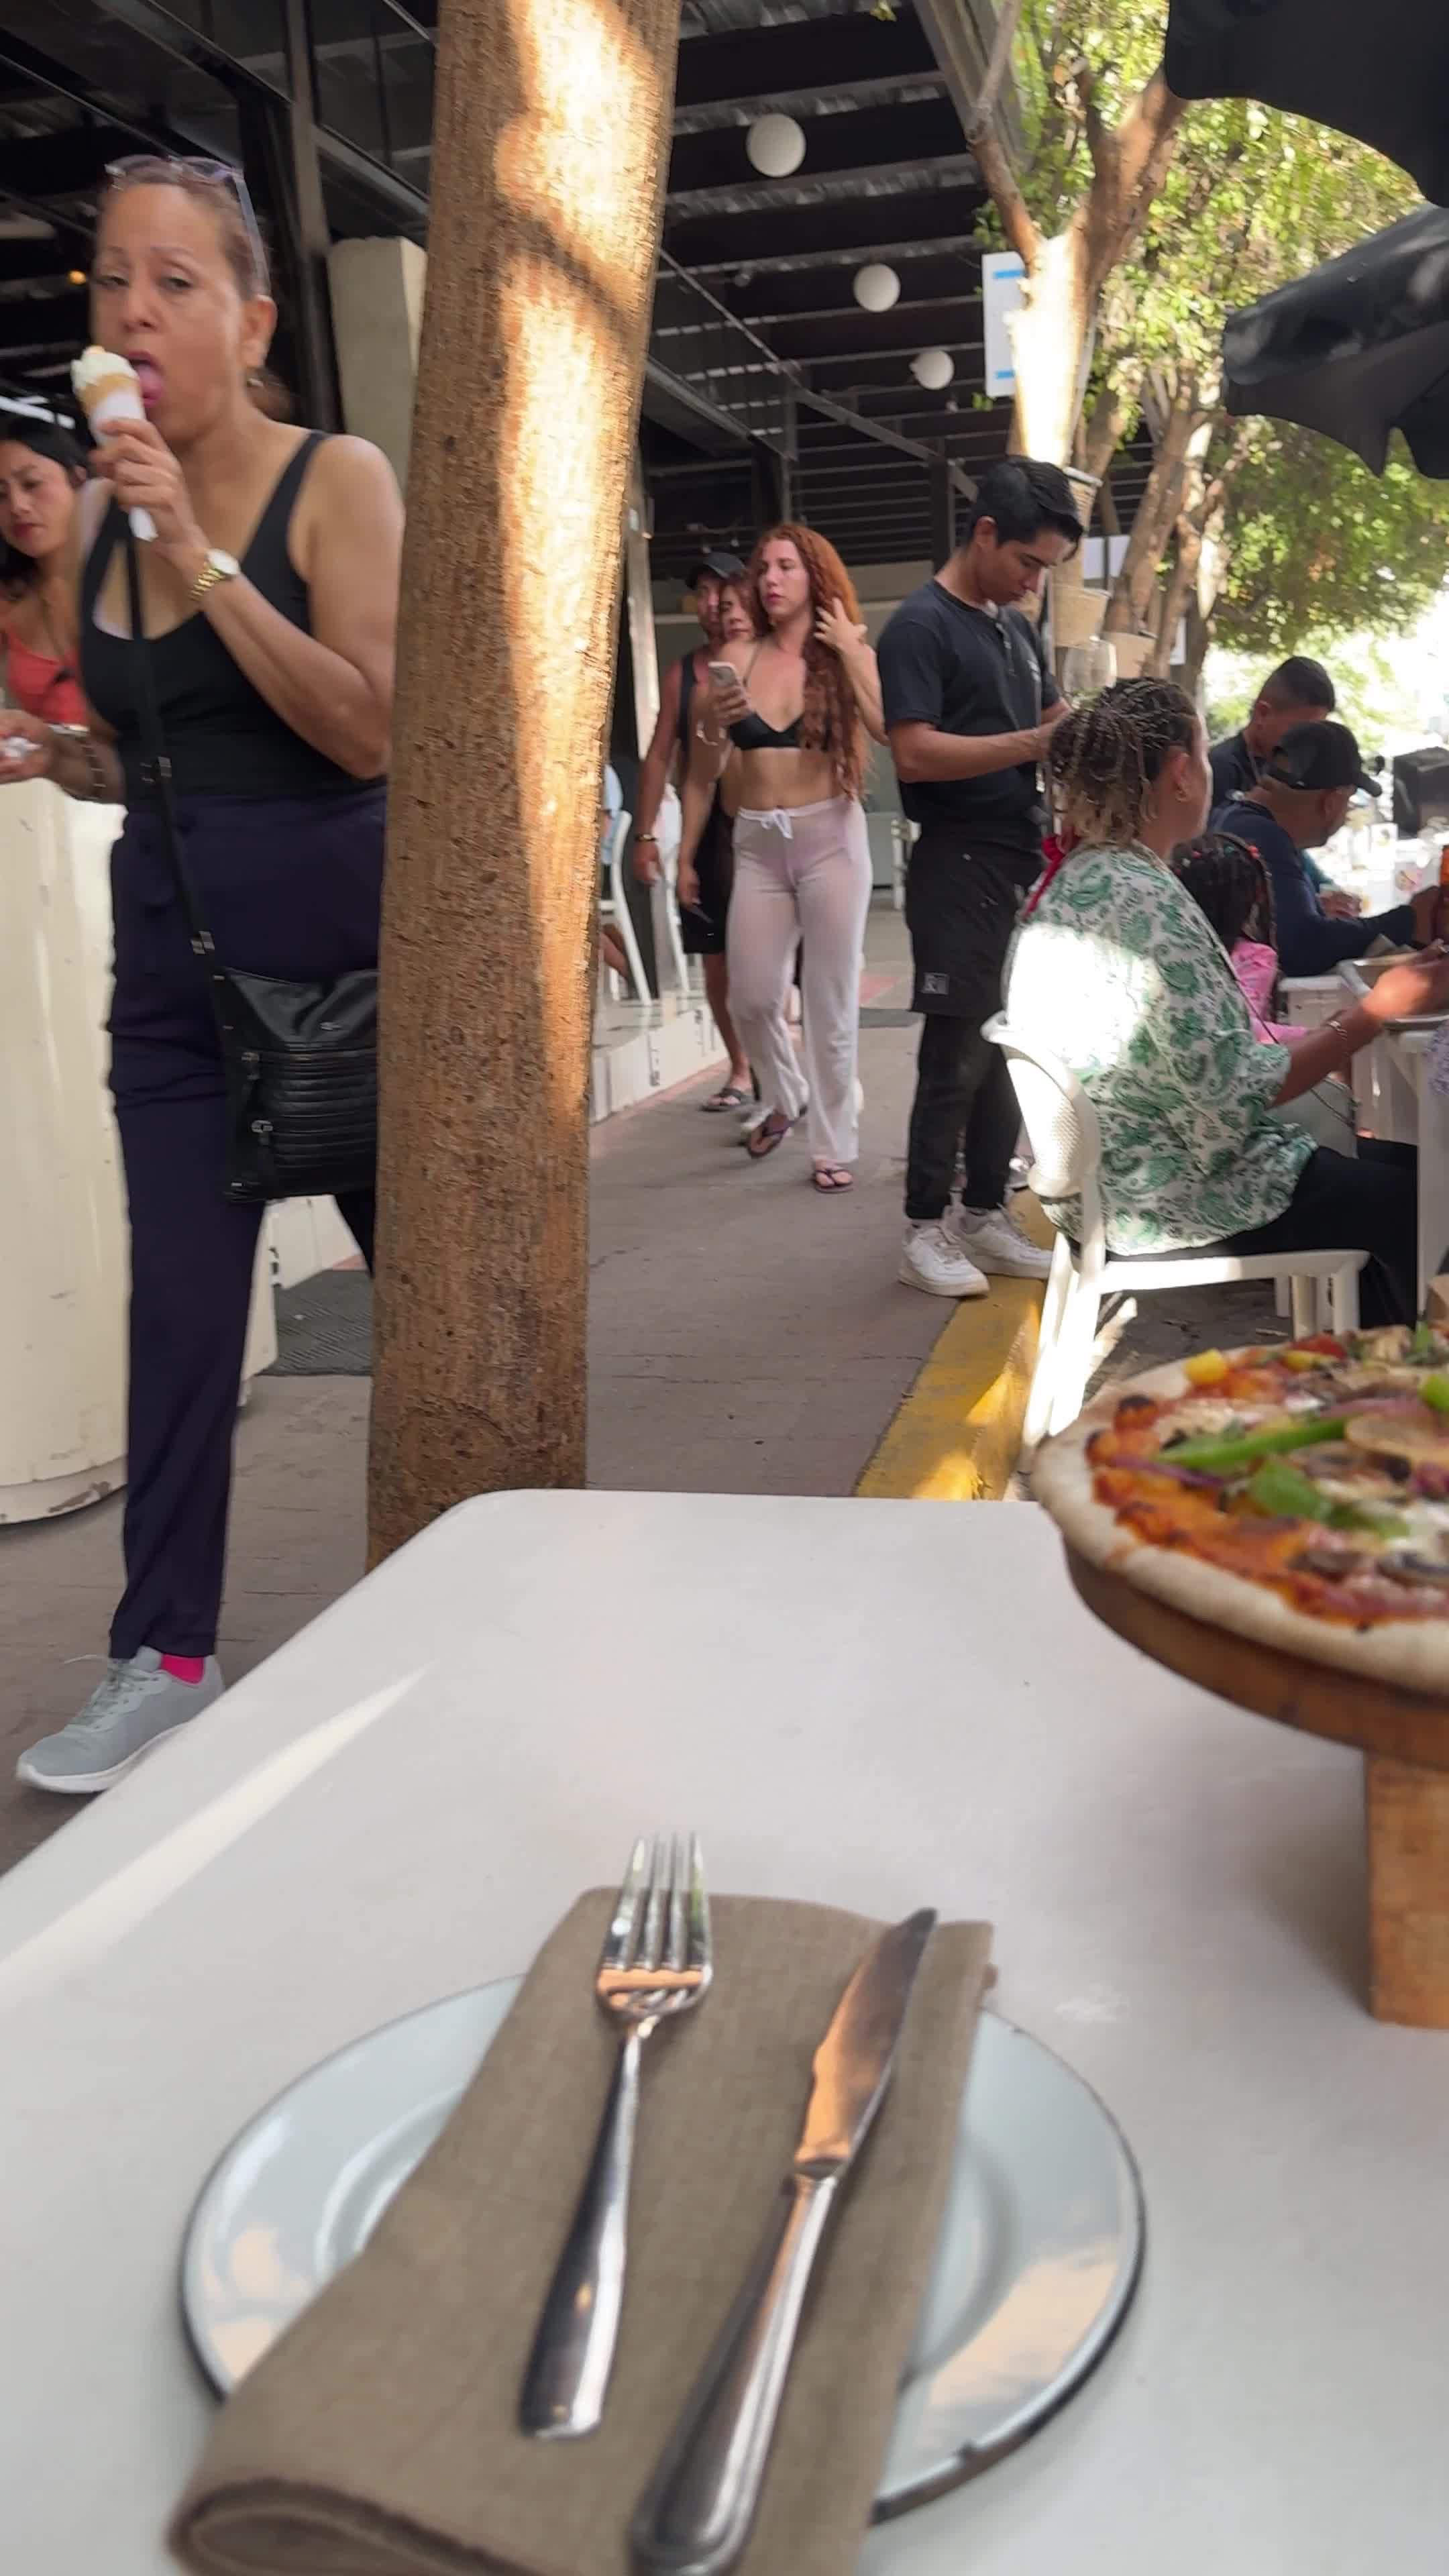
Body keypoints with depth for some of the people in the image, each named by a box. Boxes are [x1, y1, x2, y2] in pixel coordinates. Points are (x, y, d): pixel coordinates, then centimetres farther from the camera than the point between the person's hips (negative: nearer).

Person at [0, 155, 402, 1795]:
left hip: (337, 936, -5)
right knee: (180, 1307, 5)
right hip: (171, 951, 5)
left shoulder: (336, 483, -5)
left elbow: (370, 732, -17)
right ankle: (164, 1658, 15)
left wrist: (202, 556, -19)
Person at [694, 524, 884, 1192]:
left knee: (830, 1000, 1)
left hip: (830, 837, -2)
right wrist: (714, 725, -12)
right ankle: (785, 1097, 32)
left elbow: (890, 730, -17)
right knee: (751, 997, 3)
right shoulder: (737, 658, 5)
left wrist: (849, 652, -12)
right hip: (757, 844, 3)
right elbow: (709, 772, 7)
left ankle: (834, 1145, 12)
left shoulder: (849, 654, 1)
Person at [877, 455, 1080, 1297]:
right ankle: (926, 1229, 3)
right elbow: (916, 753, -19)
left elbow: (1053, 716, 28)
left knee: (1008, 1047, 9)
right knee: (958, 1052, -6)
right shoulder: (921, 626, -8)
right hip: (960, 865, -8)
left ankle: (986, 1216, 18)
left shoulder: (1018, 627, 17)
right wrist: (1036, 743, -19)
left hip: (1024, 860, 8)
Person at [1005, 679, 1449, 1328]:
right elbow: (1231, 1103, -24)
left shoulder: (1069, 886, 6)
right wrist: (1377, 1009, -17)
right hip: (1176, 1199, -9)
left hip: (1114, 1181, 9)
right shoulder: (1150, 902, -23)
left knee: (1388, 1164, 21)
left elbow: (1182, 1059, 9)